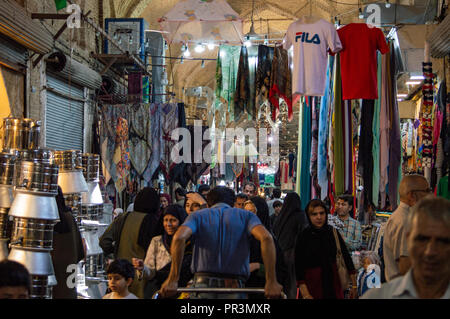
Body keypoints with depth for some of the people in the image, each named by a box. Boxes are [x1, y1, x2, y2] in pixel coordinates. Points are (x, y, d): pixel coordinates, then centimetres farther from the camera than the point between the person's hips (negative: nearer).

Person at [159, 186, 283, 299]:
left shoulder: (198, 216, 13)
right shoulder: (246, 215, 13)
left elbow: (179, 237, -9)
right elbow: (266, 238, -7)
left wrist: (172, 280, -12)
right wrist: (271, 281, -10)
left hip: (203, 282, 0)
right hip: (234, 286, 0)